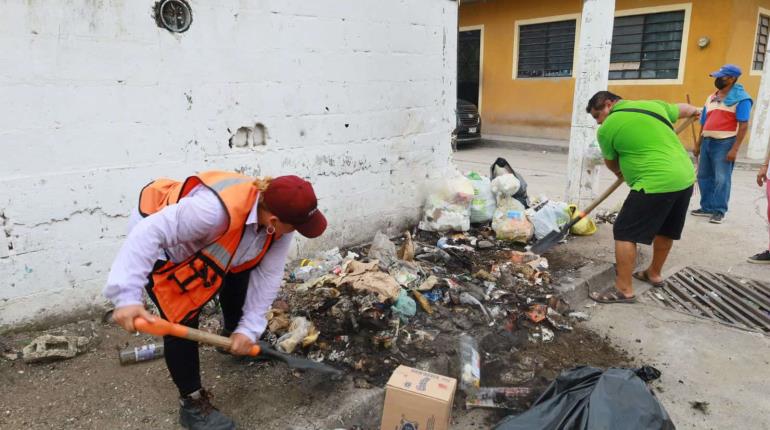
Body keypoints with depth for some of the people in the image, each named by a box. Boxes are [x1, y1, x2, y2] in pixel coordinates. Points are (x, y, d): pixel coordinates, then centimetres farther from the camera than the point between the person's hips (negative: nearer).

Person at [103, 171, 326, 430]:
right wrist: (128, 295, -48)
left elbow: (267, 275, -15)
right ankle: (192, 404, 7)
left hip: (200, 243, 7)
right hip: (158, 245, -7)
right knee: (183, 321, -11)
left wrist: (250, 328, -17)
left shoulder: (278, 223, -21)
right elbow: (149, 233, -43)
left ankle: (233, 337, 42)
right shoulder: (216, 210, -45)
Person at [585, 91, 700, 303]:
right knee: (665, 230, 23)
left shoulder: (607, 128, -4)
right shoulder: (653, 105, 13)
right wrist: (694, 110, 57)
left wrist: (620, 172, 35)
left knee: (624, 234, 0)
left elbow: (611, 163, 12)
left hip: (656, 184, -8)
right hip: (685, 178, 8)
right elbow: (681, 109, 33)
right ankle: (654, 274, 41)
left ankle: (623, 290, 3)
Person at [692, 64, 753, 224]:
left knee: (721, 179, -5)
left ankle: (719, 211, 3)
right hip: (707, 141, 7)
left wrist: (735, 149, -19)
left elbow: (743, 125, -11)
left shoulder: (740, 99, -5)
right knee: (704, 176, 10)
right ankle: (707, 207, 20)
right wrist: (698, 144, 18)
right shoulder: (711, 98, 16)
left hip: (725, 143, -7)